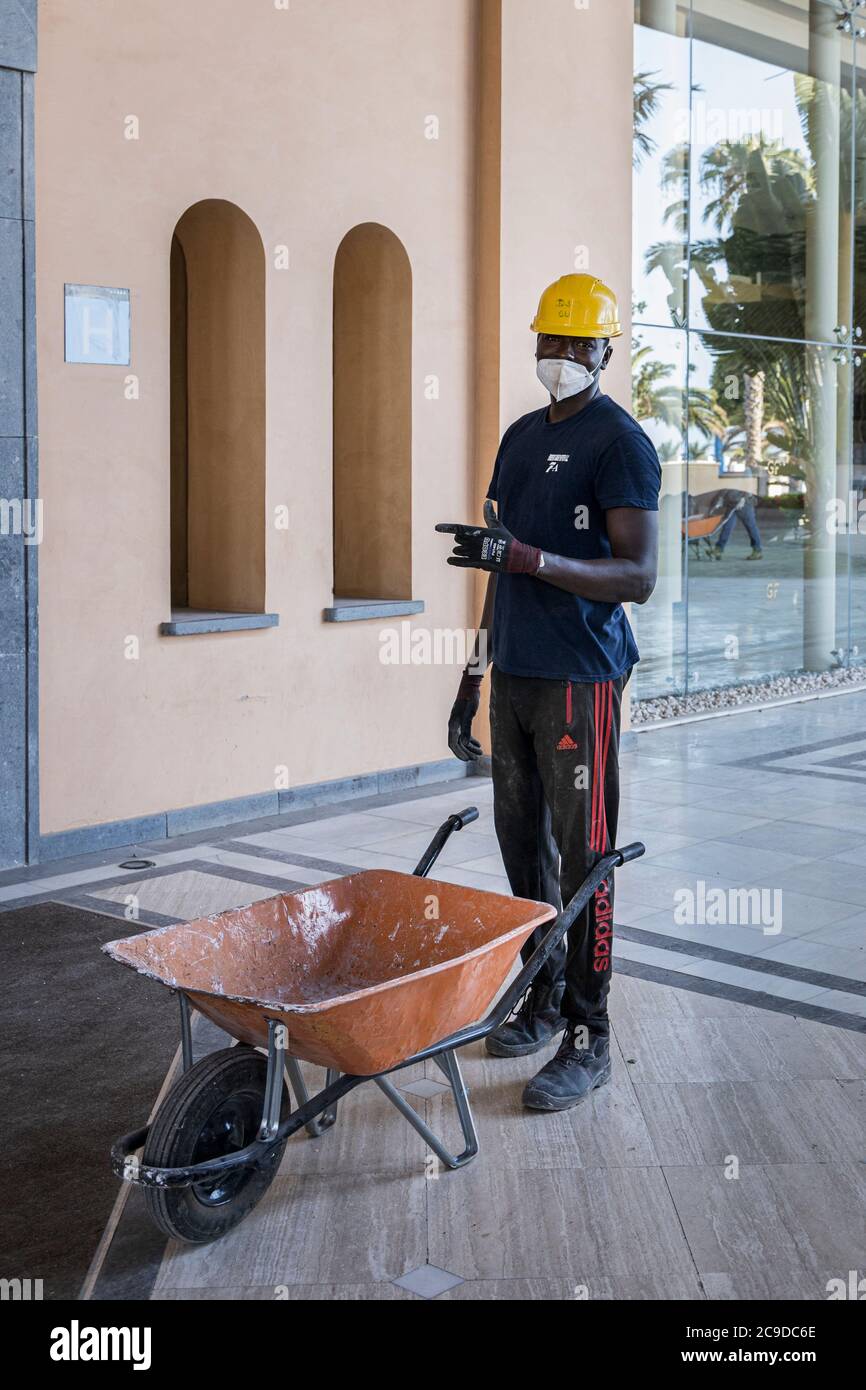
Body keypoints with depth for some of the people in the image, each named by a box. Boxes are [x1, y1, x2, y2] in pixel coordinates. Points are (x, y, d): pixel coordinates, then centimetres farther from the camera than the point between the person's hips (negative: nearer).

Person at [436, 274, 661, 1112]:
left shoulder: (620, 442, -8)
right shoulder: (521, 436, 17)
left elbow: (639, 576, -17)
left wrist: (525, 555, -28)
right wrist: (473, 674, 21)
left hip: (578, 679, -8)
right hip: (513, 673, 8)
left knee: (582, 855, -4)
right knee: (520, 841, 14)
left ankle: (588, 1037, 3)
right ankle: (545, 1001, 27)